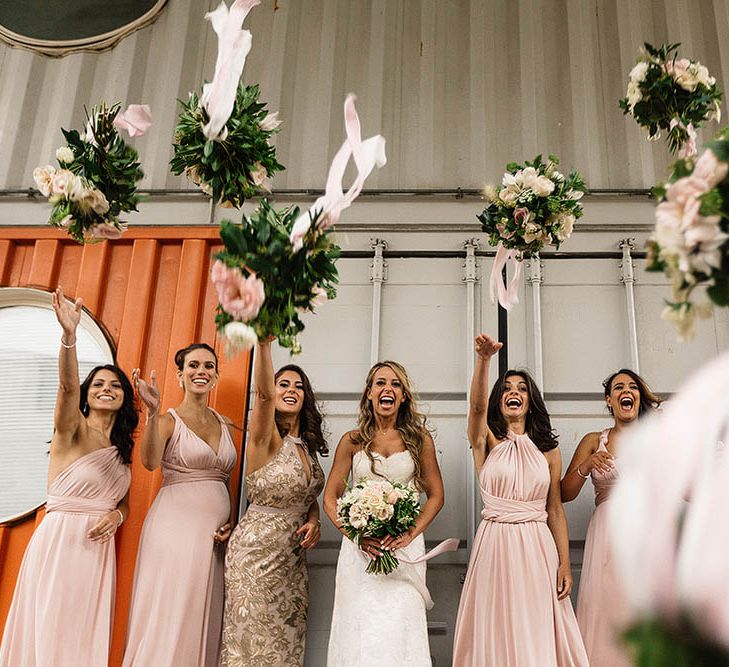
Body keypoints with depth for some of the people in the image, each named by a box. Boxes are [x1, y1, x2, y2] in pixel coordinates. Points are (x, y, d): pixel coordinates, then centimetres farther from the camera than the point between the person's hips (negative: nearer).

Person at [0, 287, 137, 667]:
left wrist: (116, 516, -6)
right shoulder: (73, 429, -6)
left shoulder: (121, 449, 12)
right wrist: (69, 335, -44)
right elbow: (67, 387, -27)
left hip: (99, 548, 6)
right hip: (59, 544, -6)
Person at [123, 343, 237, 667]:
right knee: (169, 619, -3)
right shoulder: (168, 420, -2)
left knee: (202, 622, 9)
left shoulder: (224, 424, 14)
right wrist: (152, 412, -32)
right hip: (176, 527, -5)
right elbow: (150, 462, -21)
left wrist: (230, 522, 4)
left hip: (214, 534, 5)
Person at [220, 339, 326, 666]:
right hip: (258, 552, -6)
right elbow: (263, 393, -34)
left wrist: (314, 521, -5)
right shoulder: (266, 438, -14)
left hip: (293, 556, 7)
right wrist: (263, 341, -50)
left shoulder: (306, 445, 8)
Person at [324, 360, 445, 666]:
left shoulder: (418, 438, 5)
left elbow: (435, 496, 7)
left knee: (400, 628, -4)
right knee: (360, 632, 1)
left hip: (406, 547, 0)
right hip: (360, 548, 1)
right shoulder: (352, 441, 5)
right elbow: (330, 498, 6)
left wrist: (411, 533, -8)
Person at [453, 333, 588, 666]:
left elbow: (555, 509, 8)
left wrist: (565, 563, 1)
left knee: (538, 634, 5)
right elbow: (477, 405, -20)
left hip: (538, 549, 2)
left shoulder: (548, 449, 9)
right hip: (495, 545, -1)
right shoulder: (487, 440, 2)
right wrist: (483, 358, -35)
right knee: (497, 633, 4)